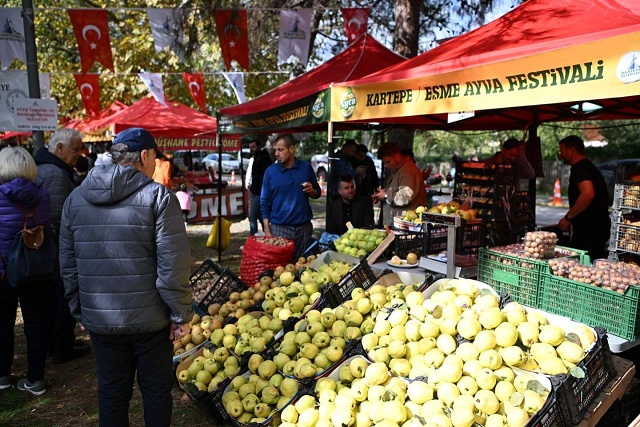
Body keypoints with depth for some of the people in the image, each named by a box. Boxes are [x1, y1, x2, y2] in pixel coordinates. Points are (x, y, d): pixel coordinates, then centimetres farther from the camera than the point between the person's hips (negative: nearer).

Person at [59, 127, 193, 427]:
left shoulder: (76, 199, 4)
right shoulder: (157, 196, -12)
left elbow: (68, 264, 9)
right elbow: (173, 264, -16)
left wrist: (79, 310, 18)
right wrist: (181, 314, -7)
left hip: (99, 320, 4)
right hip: (150, 320, -4)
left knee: (111, 394, 18)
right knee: (156, 391, 14)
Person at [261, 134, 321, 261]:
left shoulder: (306, 167, 4)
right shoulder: (270, 171, 0)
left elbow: (317, 193, 14)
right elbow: (265, 202, 1)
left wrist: (311, 191, -10)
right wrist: (267, 230, -5)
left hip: (304, 227, 2)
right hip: (279, 228, -1)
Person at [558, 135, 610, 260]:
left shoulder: (579, 168, -13)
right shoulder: (590, 166, 21)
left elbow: (588, 194, -29)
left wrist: (568, 217, -20)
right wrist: (572, 219, 28)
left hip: (588, 229, -11)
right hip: (600, 226, 11)